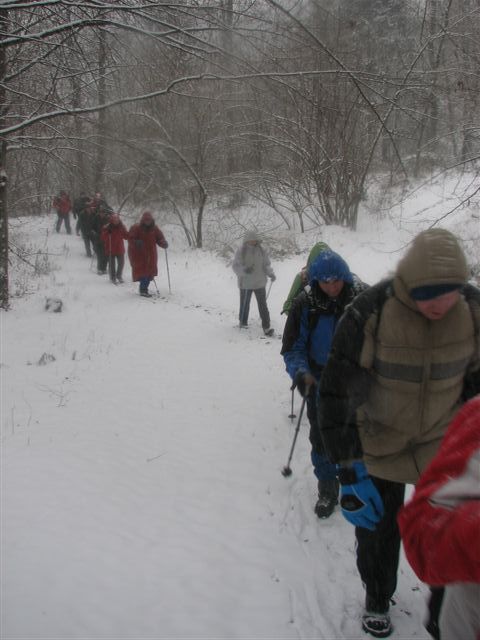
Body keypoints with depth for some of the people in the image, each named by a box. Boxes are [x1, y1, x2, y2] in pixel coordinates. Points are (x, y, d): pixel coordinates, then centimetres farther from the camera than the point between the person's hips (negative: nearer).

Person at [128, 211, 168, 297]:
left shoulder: (154, 228, 4)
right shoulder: (136, 228, -10)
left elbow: (160, 238, 5)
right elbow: (130, 239, -12)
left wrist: (164, 243, -17)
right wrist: (136, 243, -33)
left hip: (150, 255, 5)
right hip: (138, 254, -5)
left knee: (150, 271, 8)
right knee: (142, 271, -13)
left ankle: (144, 288, 24)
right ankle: (143, 290, -7)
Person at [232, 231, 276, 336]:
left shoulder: (261, 250, 0)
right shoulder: (241, 251, -9)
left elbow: (266, 265, 7)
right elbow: (235, 266, -9)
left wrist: (271, 274, -10)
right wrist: (244, 270, -28)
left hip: (259, 283, 1)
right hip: (245, 283, -1)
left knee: (263, 305, -2)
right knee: (245, 304, 13)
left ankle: (266, 327, -1)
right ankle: (243, 323, 35)